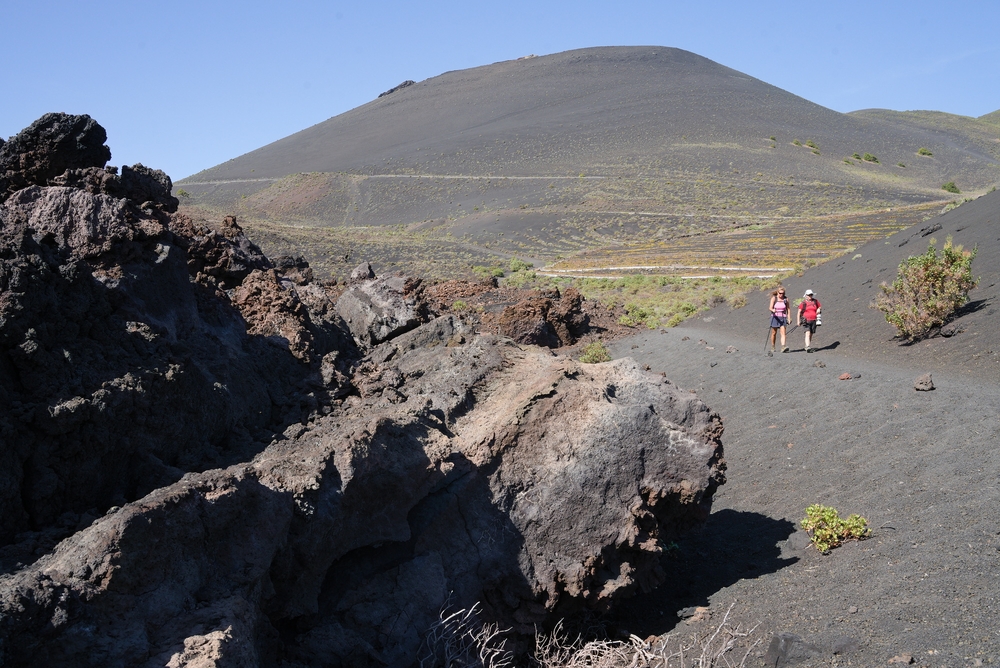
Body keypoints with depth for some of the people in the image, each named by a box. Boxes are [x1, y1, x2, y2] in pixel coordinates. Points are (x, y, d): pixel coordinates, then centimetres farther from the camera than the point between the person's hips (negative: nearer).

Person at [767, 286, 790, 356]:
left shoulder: (786, 299, 0)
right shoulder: (774, 298, -4)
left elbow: (788, 309, 9)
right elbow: (770, 308, -12)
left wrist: (789, 318, 3)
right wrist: (773, 310, -35)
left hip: (783, 317, 0)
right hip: (775, 317, 0)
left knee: (783, 332, -15)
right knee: (774, 333, 9)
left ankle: (783, 347, -28)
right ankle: (772, 347, 23)